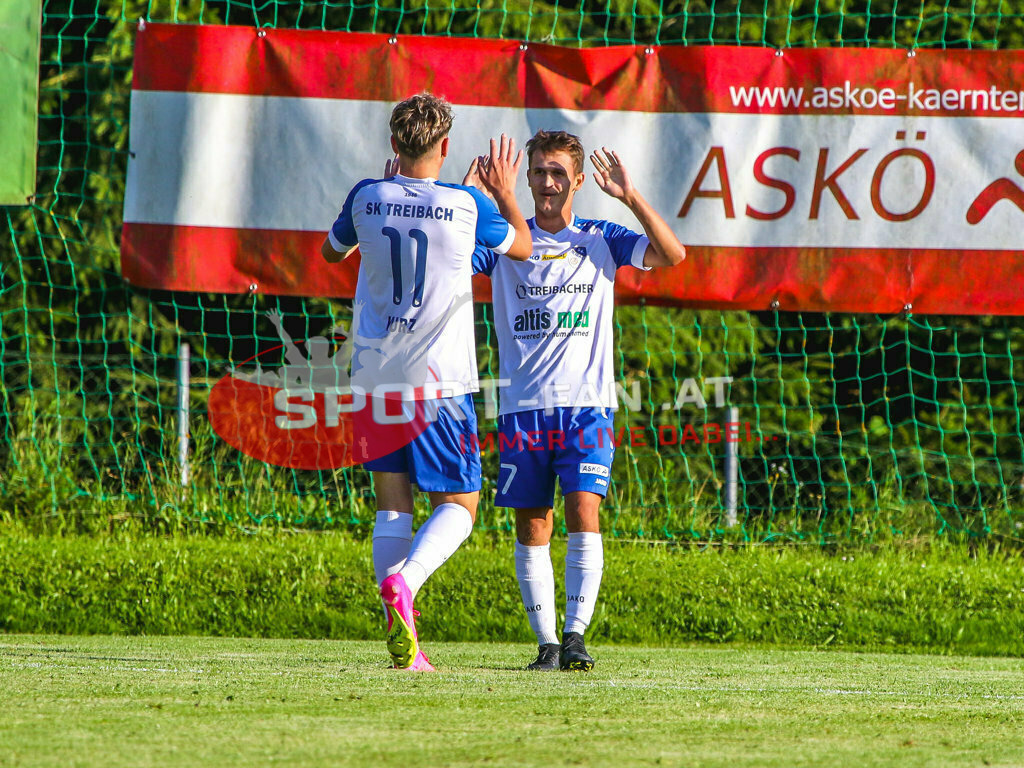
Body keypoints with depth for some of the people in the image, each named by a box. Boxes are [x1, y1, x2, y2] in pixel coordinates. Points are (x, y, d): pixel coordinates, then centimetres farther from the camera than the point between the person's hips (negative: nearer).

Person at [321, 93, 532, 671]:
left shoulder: (367, 198, -2)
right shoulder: (467, 205, -8)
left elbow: (332, 252, 21)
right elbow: (522, 247, 13)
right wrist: (506, 193, 29)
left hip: (375, 376, 3)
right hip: (440, 378, -3)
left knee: (392, 501, 9)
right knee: (460, 502, 7)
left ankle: (403, 641, -1)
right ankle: (405, 581, -21)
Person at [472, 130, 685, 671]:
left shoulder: (600, 240, 7)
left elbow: (672, 255, -5)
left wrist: (630, 197, -13)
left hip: (586, 403, -1)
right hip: (524, 404, 1)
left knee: (584, 514, -15)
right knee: (532, 527, 0)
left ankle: (575, 635, -13)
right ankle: (546, 642, 6)